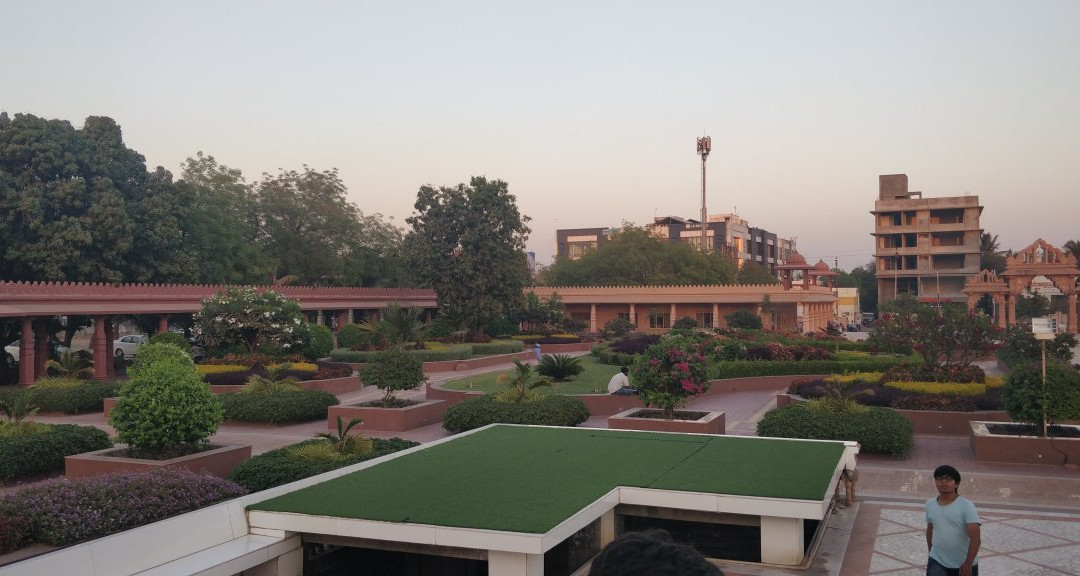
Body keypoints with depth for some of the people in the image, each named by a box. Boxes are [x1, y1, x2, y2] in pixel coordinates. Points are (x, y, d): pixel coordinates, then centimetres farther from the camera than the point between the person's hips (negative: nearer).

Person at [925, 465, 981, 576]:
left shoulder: (966, 506, -17)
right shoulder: (930, 504, -1)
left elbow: (976, 539, -21)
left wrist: (968, 564, -26)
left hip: (964, 564, -3)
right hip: (938, 562, 3)